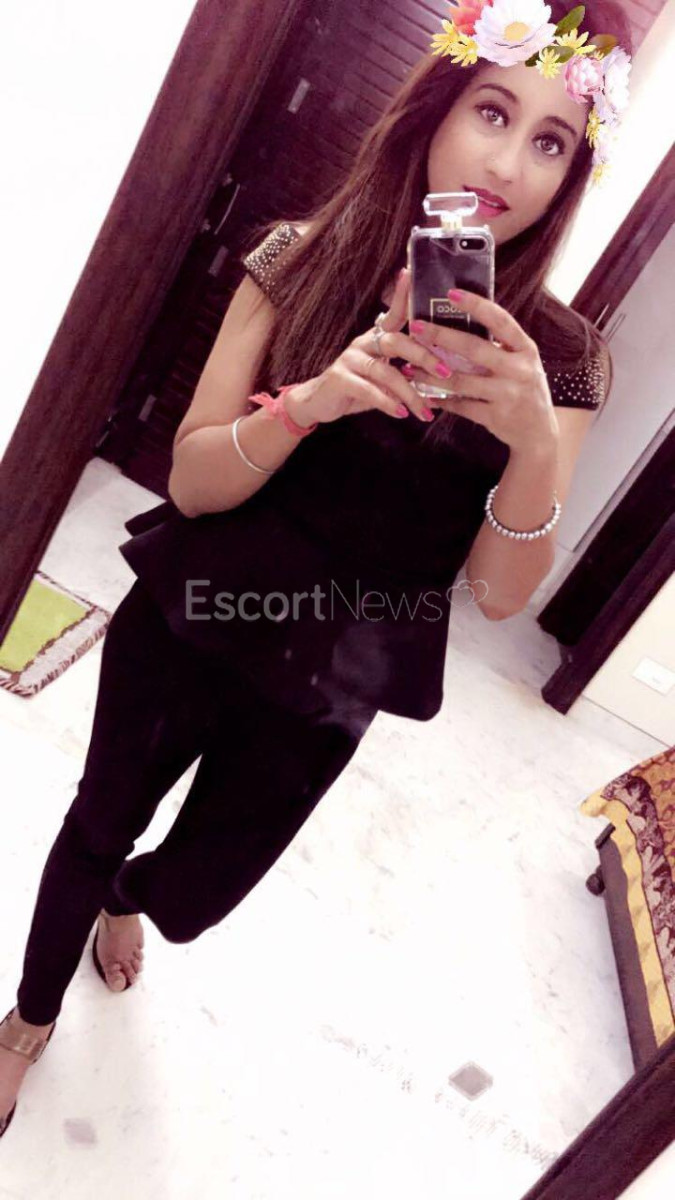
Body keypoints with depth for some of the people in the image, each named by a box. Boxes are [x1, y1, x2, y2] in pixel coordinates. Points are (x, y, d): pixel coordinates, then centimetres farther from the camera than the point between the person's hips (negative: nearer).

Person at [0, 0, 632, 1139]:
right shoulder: (302, 262, -10)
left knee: (187, 899, 18)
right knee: (97, 828, 19)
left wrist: (534, 438, -31)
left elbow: (499, 593, -13)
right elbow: (193, 481, -13)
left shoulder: (559, 356, -9)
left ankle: (123, 895, 60)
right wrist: (315, 399, -31)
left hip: (323, 688, 1)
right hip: (184, 628, 0)